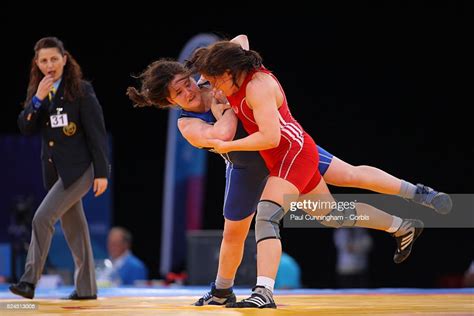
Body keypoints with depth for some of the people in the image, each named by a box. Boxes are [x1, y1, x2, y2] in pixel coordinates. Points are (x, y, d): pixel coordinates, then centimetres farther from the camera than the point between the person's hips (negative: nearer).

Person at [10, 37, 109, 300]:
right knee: (73, 227, 10)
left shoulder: (81, 90, -9)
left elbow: (97, 133, -10)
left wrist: (102, 172, -13)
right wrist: (38, 99, -14)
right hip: (54, 170, 7)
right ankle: (86, 288, 16)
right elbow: (26, 128, 0)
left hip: (78, 169, -7)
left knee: (43, 218, -17)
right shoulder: (37, 92, 9)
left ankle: (30, 280, -13)